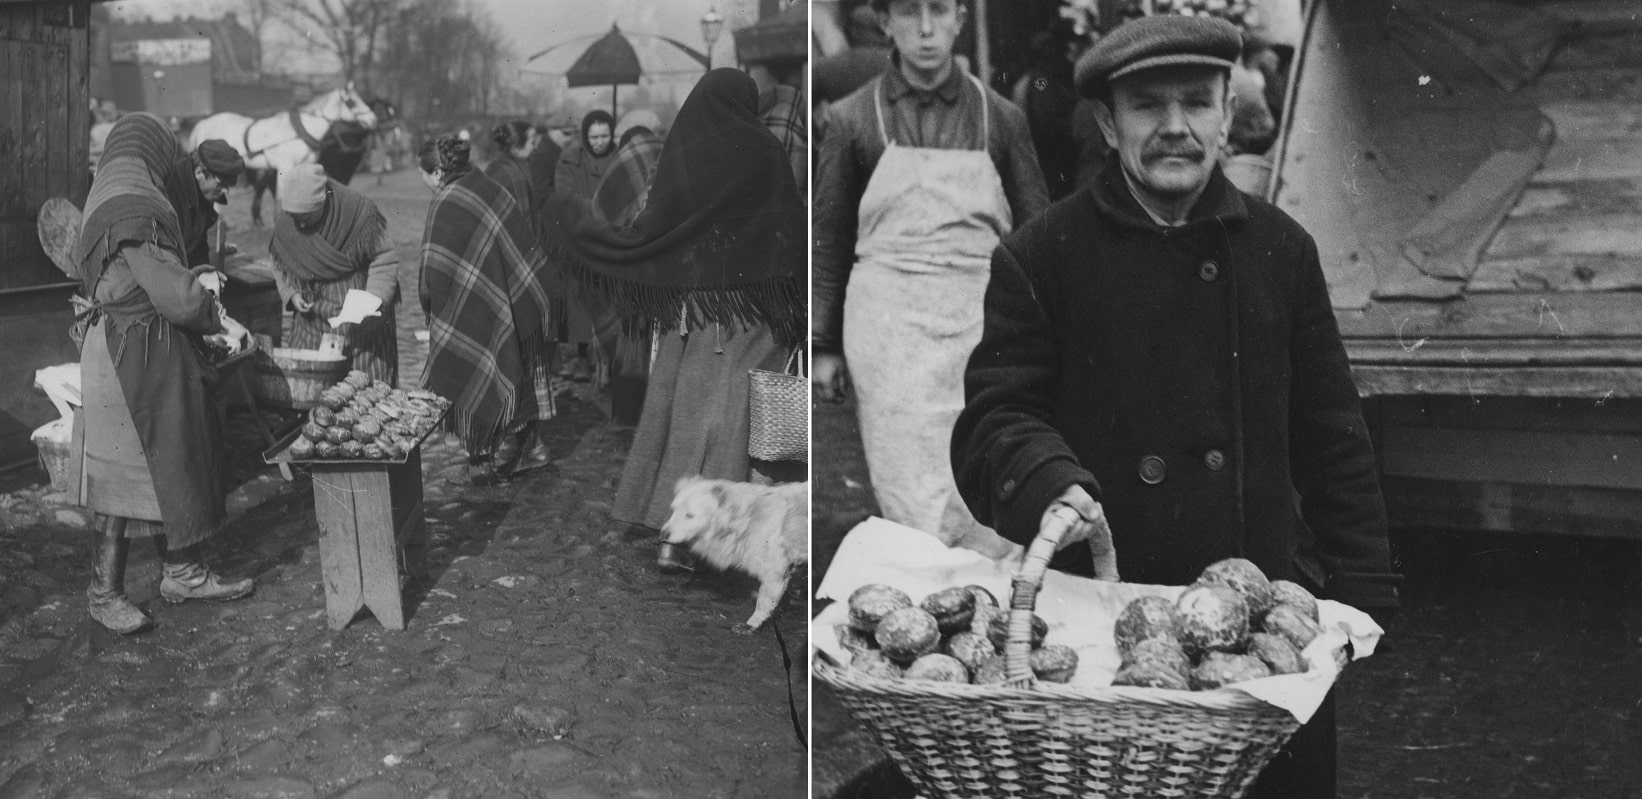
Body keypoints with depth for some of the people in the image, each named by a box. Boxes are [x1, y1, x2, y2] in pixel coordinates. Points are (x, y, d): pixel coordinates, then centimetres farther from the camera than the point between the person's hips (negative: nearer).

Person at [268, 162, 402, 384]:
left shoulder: (359, 213, -16)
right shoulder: (284, 223, -2)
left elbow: (385, 260, -11)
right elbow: (280, 264, 13)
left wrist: (373, 301, -22)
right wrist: (290, 293, -4)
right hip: (312, 319, 4)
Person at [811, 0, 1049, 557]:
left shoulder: (1000, 119, 8)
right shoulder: (852, 120, 5)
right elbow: (829, 239, 9)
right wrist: (824, 344, 7)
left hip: (980, 323, 1)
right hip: (889, 325, -1)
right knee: (911, 502, -7)